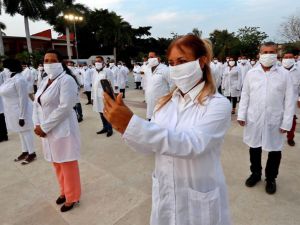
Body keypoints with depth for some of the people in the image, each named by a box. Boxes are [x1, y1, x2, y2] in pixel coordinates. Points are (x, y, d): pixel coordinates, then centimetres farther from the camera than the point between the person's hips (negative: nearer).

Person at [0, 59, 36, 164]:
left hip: (20, 110, -9)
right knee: (21, 132, 18)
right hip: (12, 111, 9)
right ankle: (25, 151, 33)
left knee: (26, 131, 3)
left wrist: (22, 116, -24)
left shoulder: (19, 79, -21)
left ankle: (32, 153, 17)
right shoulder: (10, 78, 8)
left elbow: (23, 99, -23)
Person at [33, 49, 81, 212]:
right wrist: (37, 124, -5)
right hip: (47, 131, 8)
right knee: (57, 165, 20)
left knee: (68, 166, 6)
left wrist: (44, 127, -17)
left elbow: (64, 107, -22)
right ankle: (64, 191, 41)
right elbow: (36, 104, 11)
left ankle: (72, 197, 26)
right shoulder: (45, 82, 12)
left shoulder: (66, 80, -14)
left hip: (62, 130, -8)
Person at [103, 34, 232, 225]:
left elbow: (191, 144, -31)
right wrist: (125, 128, -21)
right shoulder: (166, 102, -1)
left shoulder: (218, 104, -16)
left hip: (199, 200, -4)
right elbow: (149, 146, -2)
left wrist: (132, 123, -37)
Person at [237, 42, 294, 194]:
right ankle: (255, 173, 38)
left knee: (274, 150, 12)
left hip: (274, 121, -1)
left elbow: (289, 100, -3)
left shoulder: (284, 75, -4)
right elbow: (245, 95, 3)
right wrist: (241, 115, -1)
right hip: (253, 119, 1)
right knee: (254, 148, 15)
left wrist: (286, 122, -7)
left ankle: (271, 178, 34)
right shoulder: (251, 73, 0)